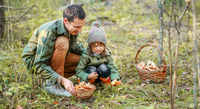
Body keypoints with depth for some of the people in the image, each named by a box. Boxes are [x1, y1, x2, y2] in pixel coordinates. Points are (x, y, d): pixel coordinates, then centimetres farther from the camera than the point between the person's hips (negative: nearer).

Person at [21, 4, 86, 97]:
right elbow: (40, 65, -34)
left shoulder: (73, 29, -10)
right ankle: (51, 83, -25)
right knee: (62, 42, -33)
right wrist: (62, 80, -44)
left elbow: (74, 46, 12)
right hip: (33, 60, -7)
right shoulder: (48, 32, -33)